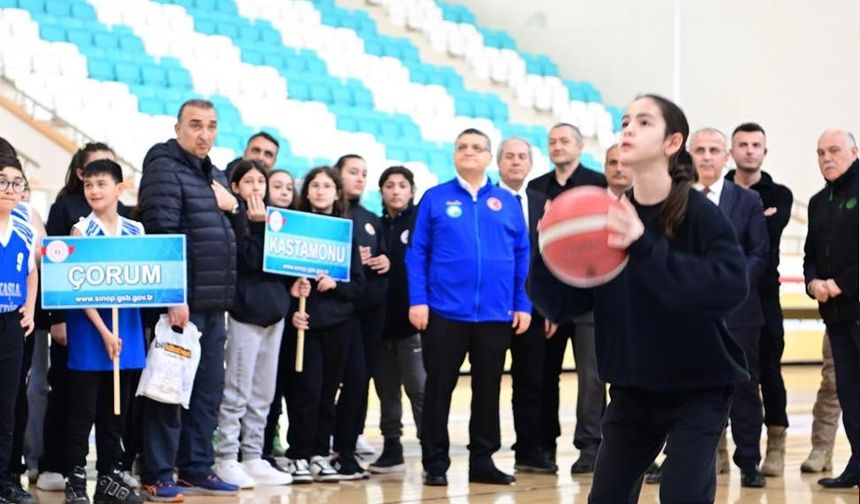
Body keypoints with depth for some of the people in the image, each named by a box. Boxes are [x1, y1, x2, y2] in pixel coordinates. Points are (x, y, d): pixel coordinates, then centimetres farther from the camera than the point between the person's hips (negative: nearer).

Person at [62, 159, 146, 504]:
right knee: (83, 408, -1)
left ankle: (111, 476, 18)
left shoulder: (135, 230, 7)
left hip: (126, 324, 4)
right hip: (88, 326, -4)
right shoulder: (81, 230, -4)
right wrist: (103, 330, -16)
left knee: (116, 408, 10)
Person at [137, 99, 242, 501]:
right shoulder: (165, 168, -9)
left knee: (208, 389, 12)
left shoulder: (214, 175, 18)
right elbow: (162, 233, -17)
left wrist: (233, 206, 5)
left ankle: (197, 469, 21)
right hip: (181, 302, -9)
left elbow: (236, 230, 28)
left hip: (214, 304, 9)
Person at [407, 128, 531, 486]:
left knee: (488, 389, 10)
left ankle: (482, 460, 19)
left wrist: (523, 305, 1)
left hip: (496, 314, 2)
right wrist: (417, 300, -8)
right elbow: (416, 253, 0)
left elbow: (522, 256, 7)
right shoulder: (435, 199, 2)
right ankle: (435, 463, 12)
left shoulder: (507, 202, 7)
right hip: (445, 311, -2)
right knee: (438, 388, 4)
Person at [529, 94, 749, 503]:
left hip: (699, 387, -5)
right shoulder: (608, 218, -3)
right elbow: (560, 304, -4)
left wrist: (645, 248, -40)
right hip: (632, 388, 5)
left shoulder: (699, 213, -16)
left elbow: (732, 285, -33)